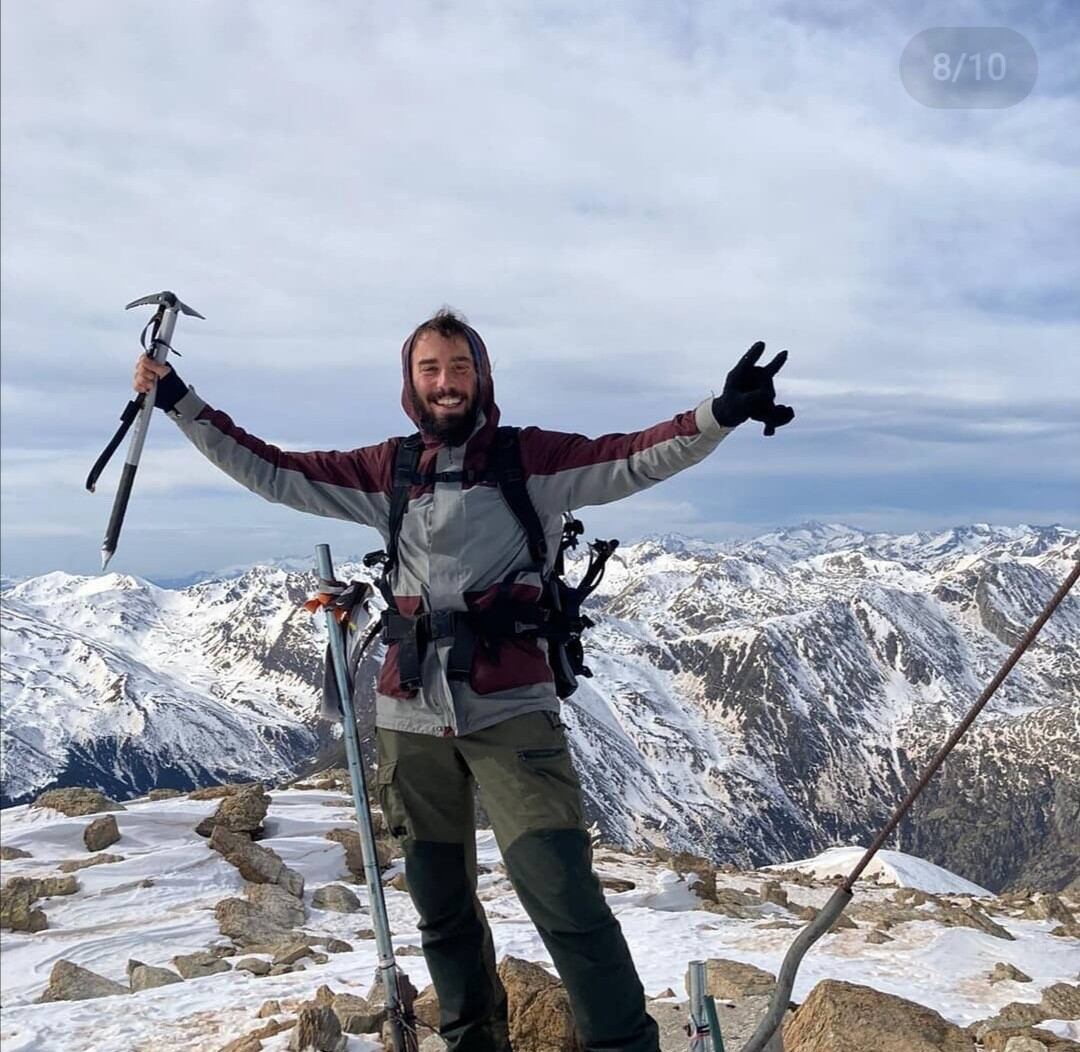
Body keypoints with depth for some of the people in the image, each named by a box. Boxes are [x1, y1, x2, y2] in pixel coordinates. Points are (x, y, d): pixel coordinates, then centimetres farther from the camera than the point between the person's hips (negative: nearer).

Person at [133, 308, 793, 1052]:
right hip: (413, 715, 4)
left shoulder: (532, 458, -1)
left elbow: (633, 460, -13)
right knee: (442, 906, 16)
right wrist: (180, 403, 10)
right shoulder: (389, 471, 9)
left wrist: (719, 414, -30)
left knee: (566, 895, -13)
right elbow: (274, 473, 12)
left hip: (511, 711, -4)